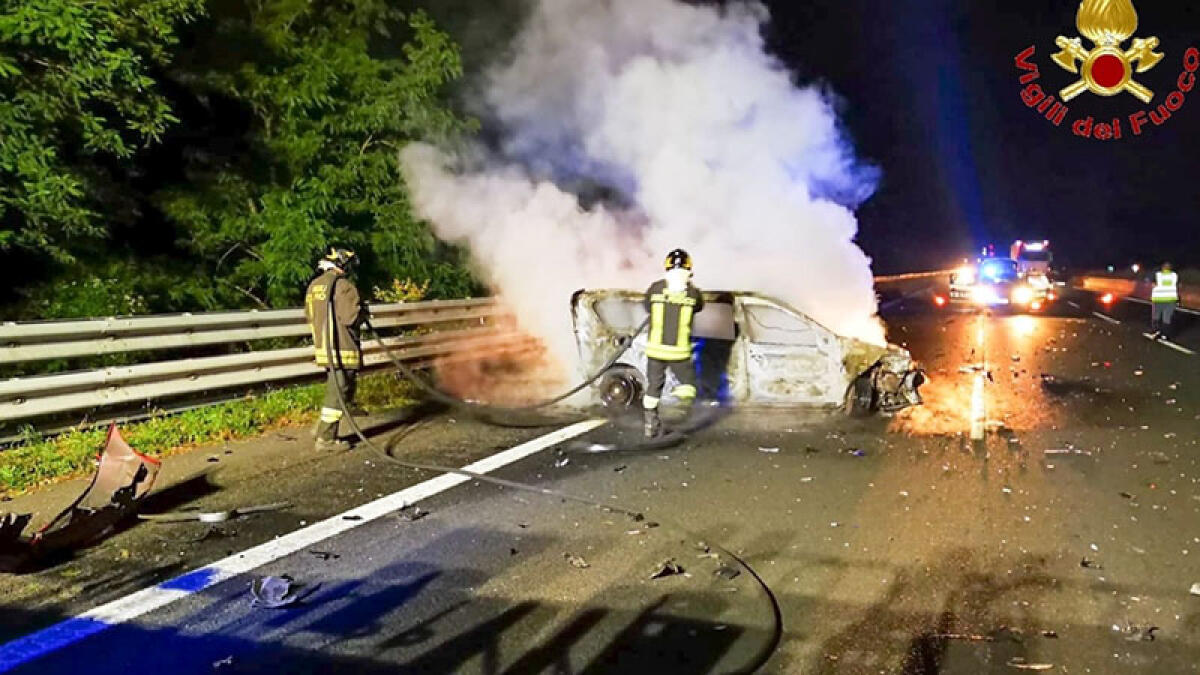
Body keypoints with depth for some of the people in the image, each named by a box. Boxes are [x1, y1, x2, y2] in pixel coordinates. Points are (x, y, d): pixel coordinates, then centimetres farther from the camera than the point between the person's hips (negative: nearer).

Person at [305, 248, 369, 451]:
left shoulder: (314, 285, 12)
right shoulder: (343, 286, -15)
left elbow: (310, 316, 19)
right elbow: (351, 317, -21)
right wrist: (363, 312, -2)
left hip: (323, 348, 9)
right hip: (343, 350, -9)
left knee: (335, 388, 24)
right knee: (339, 394, -1)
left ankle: (322, 428, 26)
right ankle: (326, 438, 3)